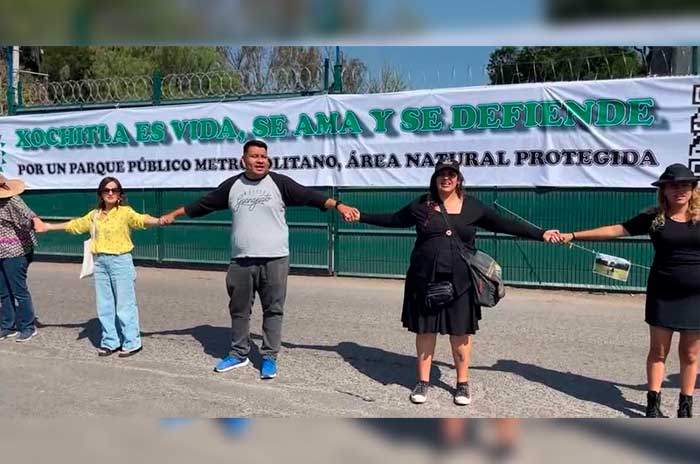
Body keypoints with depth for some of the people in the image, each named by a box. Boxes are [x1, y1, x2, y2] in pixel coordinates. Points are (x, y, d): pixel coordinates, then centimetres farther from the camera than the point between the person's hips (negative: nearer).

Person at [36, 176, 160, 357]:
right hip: (100, 262, 6)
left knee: (125, 304, -2)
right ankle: (110, 342, 22)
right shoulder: (95, 215, 11)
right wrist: (49, 227, 32)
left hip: (121, 261, -6)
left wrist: (158, 221, -45)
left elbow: (141, 219, -24)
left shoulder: (125, 212, -6)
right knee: (104, 305, 11)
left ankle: (131, 343, 8)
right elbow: (75, 225, 24)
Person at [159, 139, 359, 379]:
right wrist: (174, 214, 17)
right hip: (241, 260, 3)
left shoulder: (279, 182, -2)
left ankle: (269, 357, 14)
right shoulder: (232, 186, 7)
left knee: (273, 310, 3)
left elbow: (309, 196, -9)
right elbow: (203, 204, 15)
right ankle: (238, 354, 28)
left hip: (274, 259, -3)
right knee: (239, 309, 13)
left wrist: (338, 205, -21)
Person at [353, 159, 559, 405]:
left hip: (460, 281, 0)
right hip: (426, 278, 0)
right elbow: (393, 219, 13)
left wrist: (540, 234, 4)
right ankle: (423, 381, 23)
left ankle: (463, 383, 23)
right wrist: (361, 216, 11)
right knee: (425, 329, 8)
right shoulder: (421, 205, 4)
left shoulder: (473, 207, 3)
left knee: (460, 332, 7)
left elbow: (505, 224, 7)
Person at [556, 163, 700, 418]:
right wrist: (574, 235, -5)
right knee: (658, 351, 7)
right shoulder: (654, 217, -1)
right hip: (663, 295, 0)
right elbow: (616, 230, -1)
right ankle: (653, 403, 16)